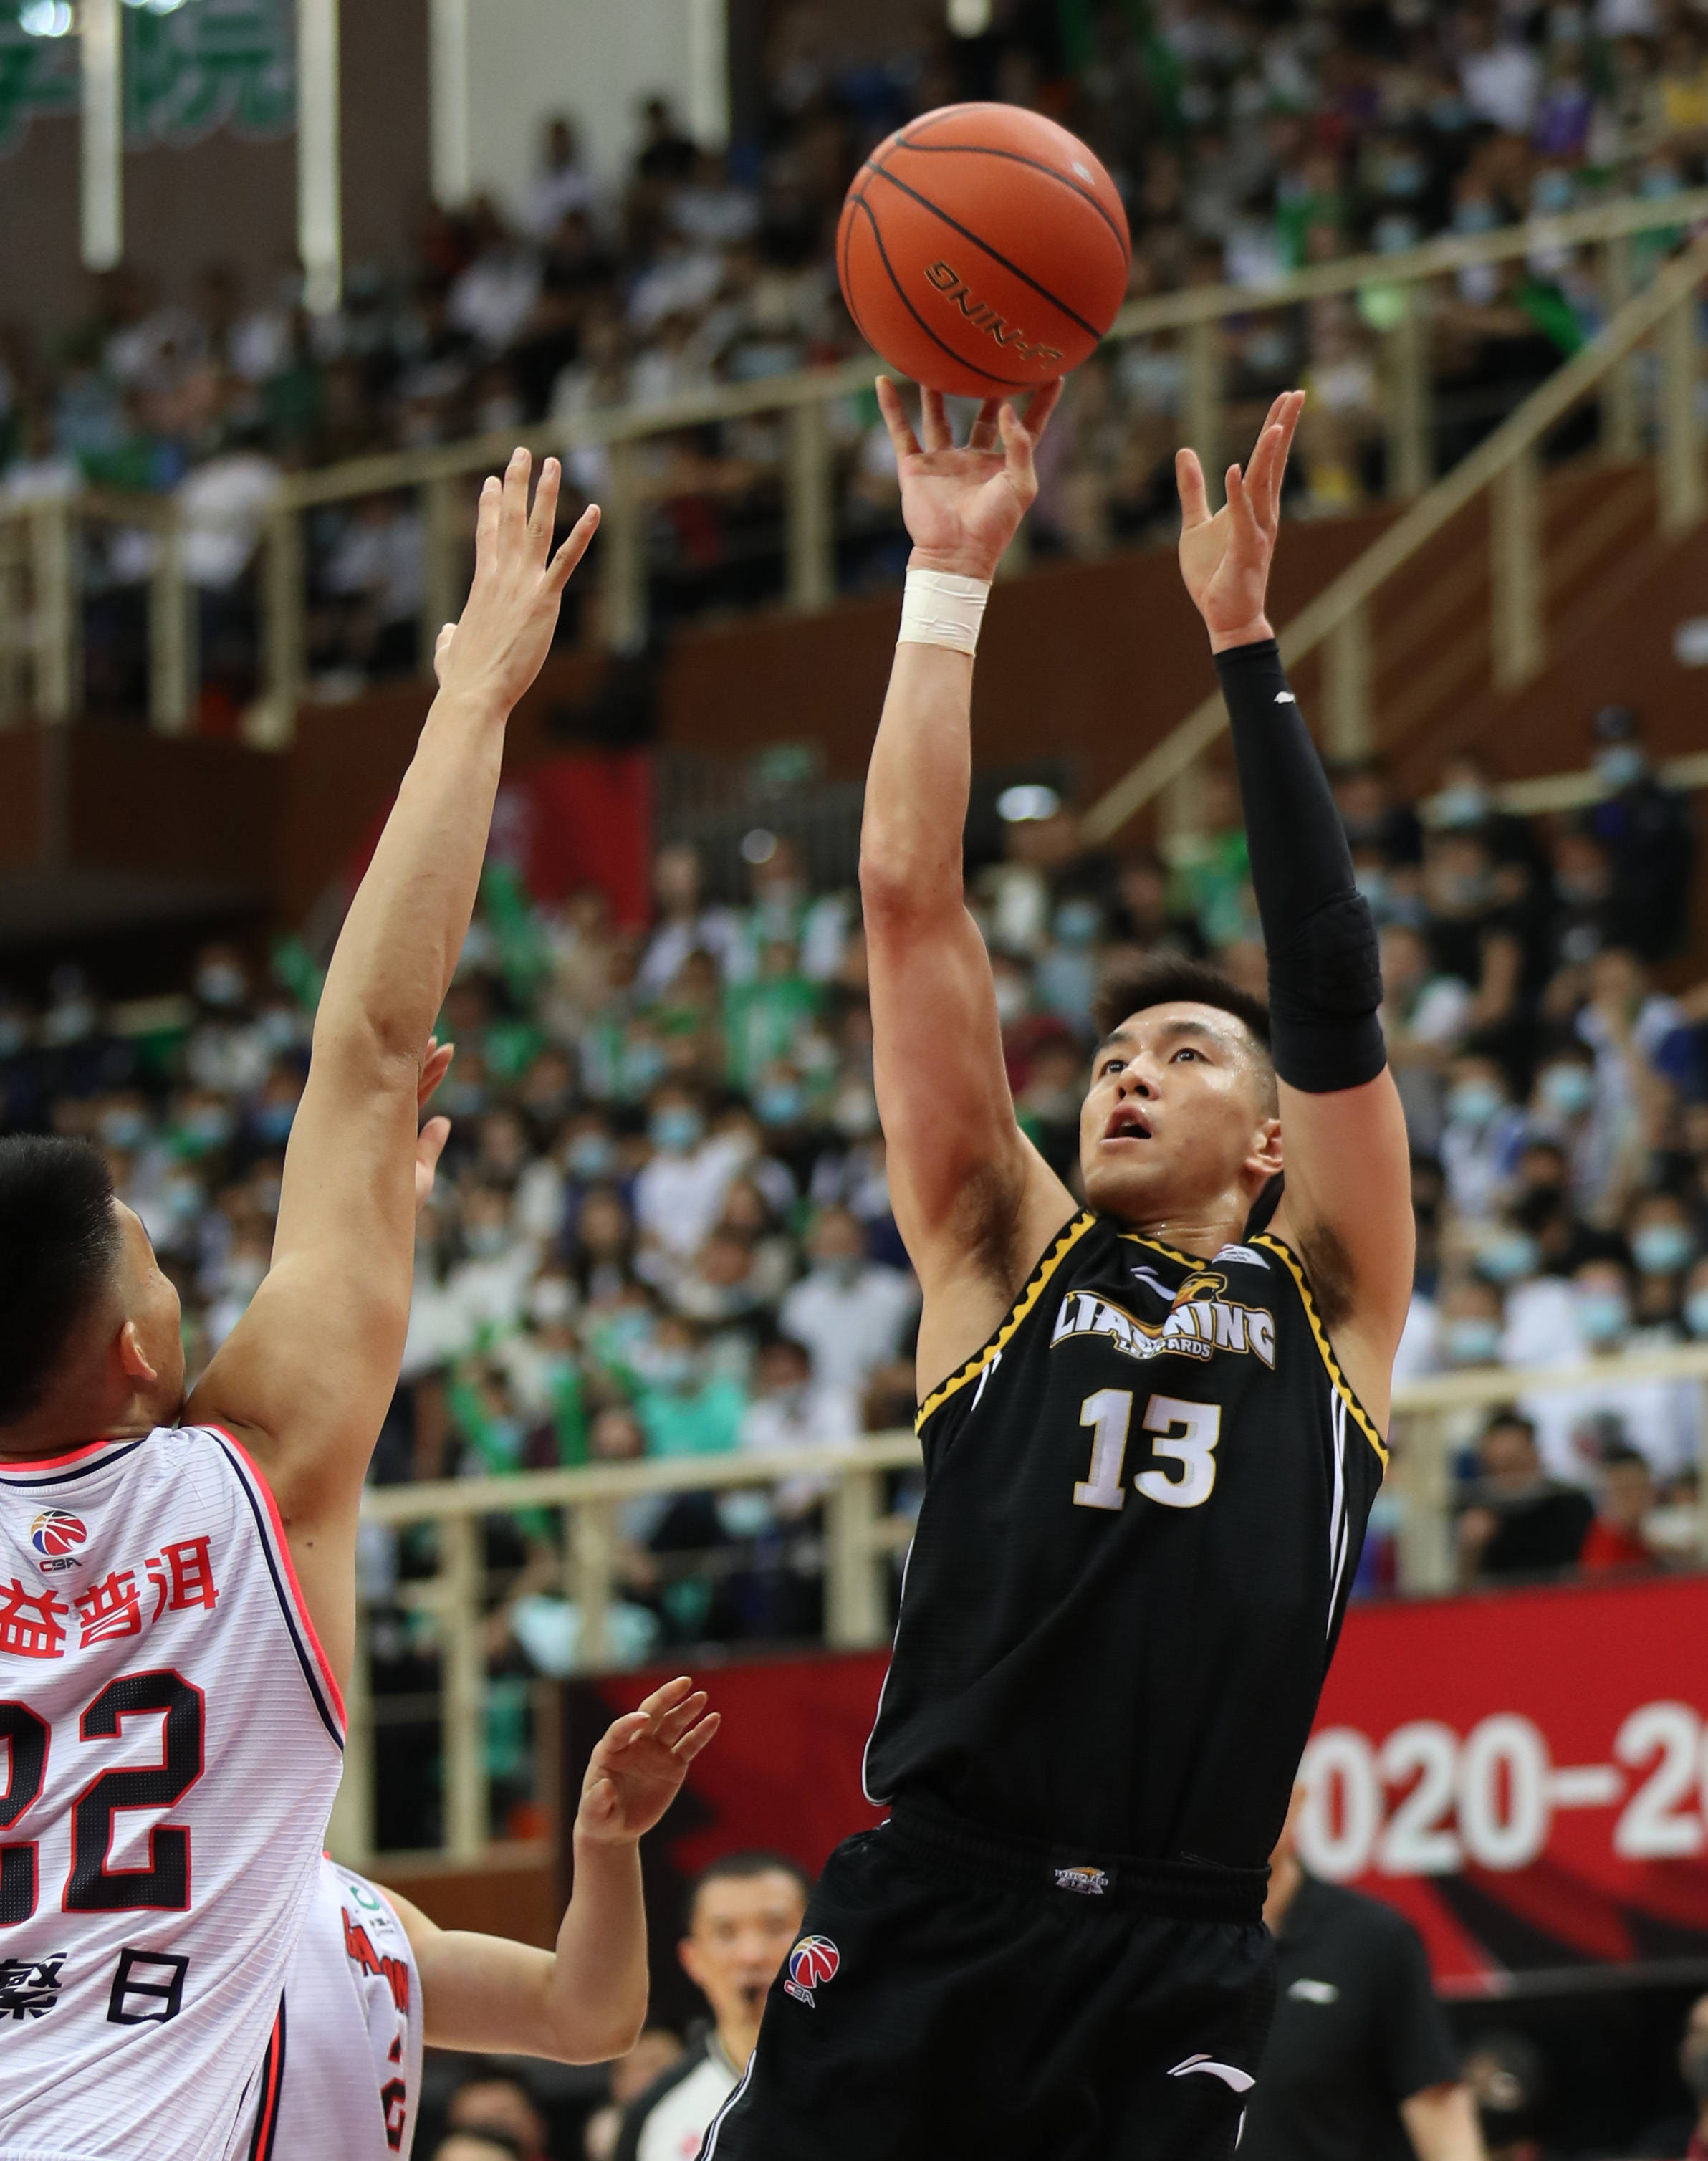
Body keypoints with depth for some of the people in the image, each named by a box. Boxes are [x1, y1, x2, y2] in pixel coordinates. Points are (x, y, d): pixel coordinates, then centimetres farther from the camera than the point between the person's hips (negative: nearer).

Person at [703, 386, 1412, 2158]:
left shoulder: (1323, 1298, 13)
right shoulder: (1008, 1259, 14)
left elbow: (1335, 994, 2)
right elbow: (907, 895, 10)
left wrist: (1244, 640, -1)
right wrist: (950, 577, 7)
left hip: (1176, 1968, 0)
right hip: (923, 1923, 0)